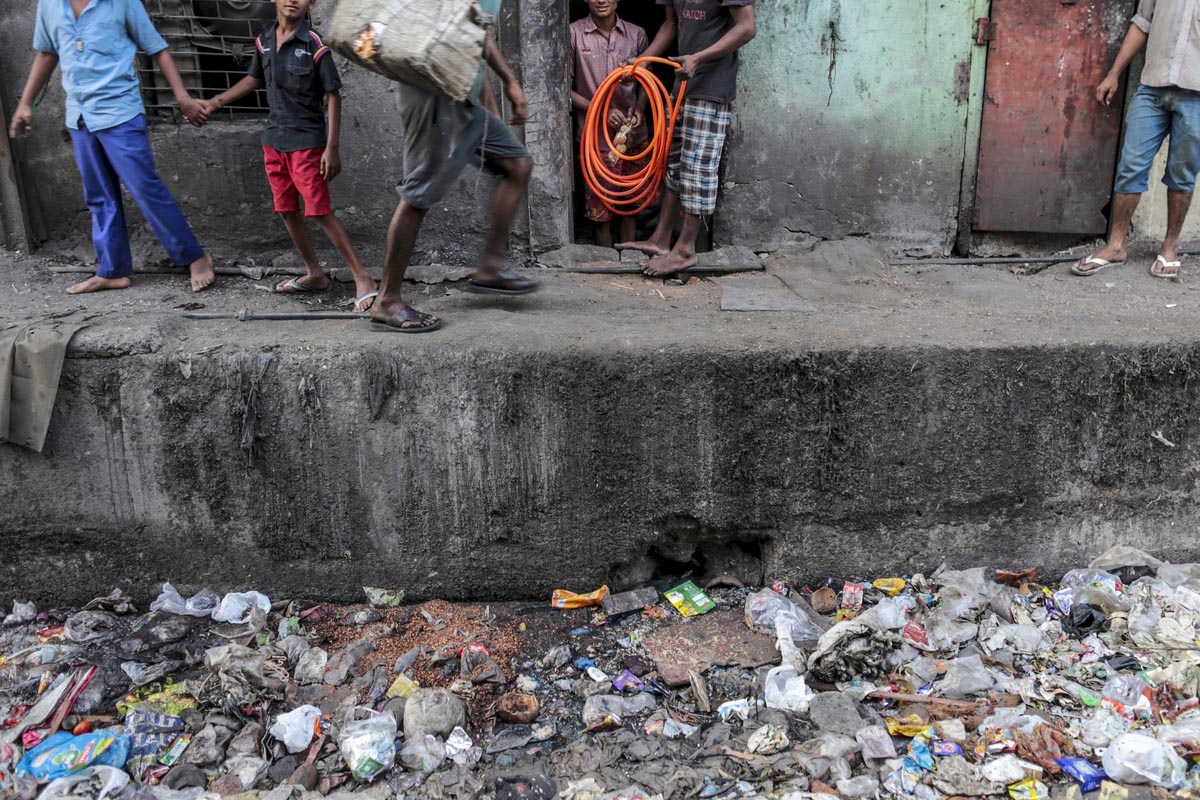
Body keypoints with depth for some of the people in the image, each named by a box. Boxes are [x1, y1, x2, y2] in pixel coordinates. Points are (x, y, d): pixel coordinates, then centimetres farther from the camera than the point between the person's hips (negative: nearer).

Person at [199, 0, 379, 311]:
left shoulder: (315, 44, -13)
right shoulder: (264, 40, 4)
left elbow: (333, 96, -12)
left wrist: (332, 148, -17)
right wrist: (216, 102, 19)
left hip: (307, 142, -7)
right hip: (274, 140, 7)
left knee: (320, 211, -11)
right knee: (287, 211, 11)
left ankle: (362, 278, -7)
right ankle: (315, 274, 24)